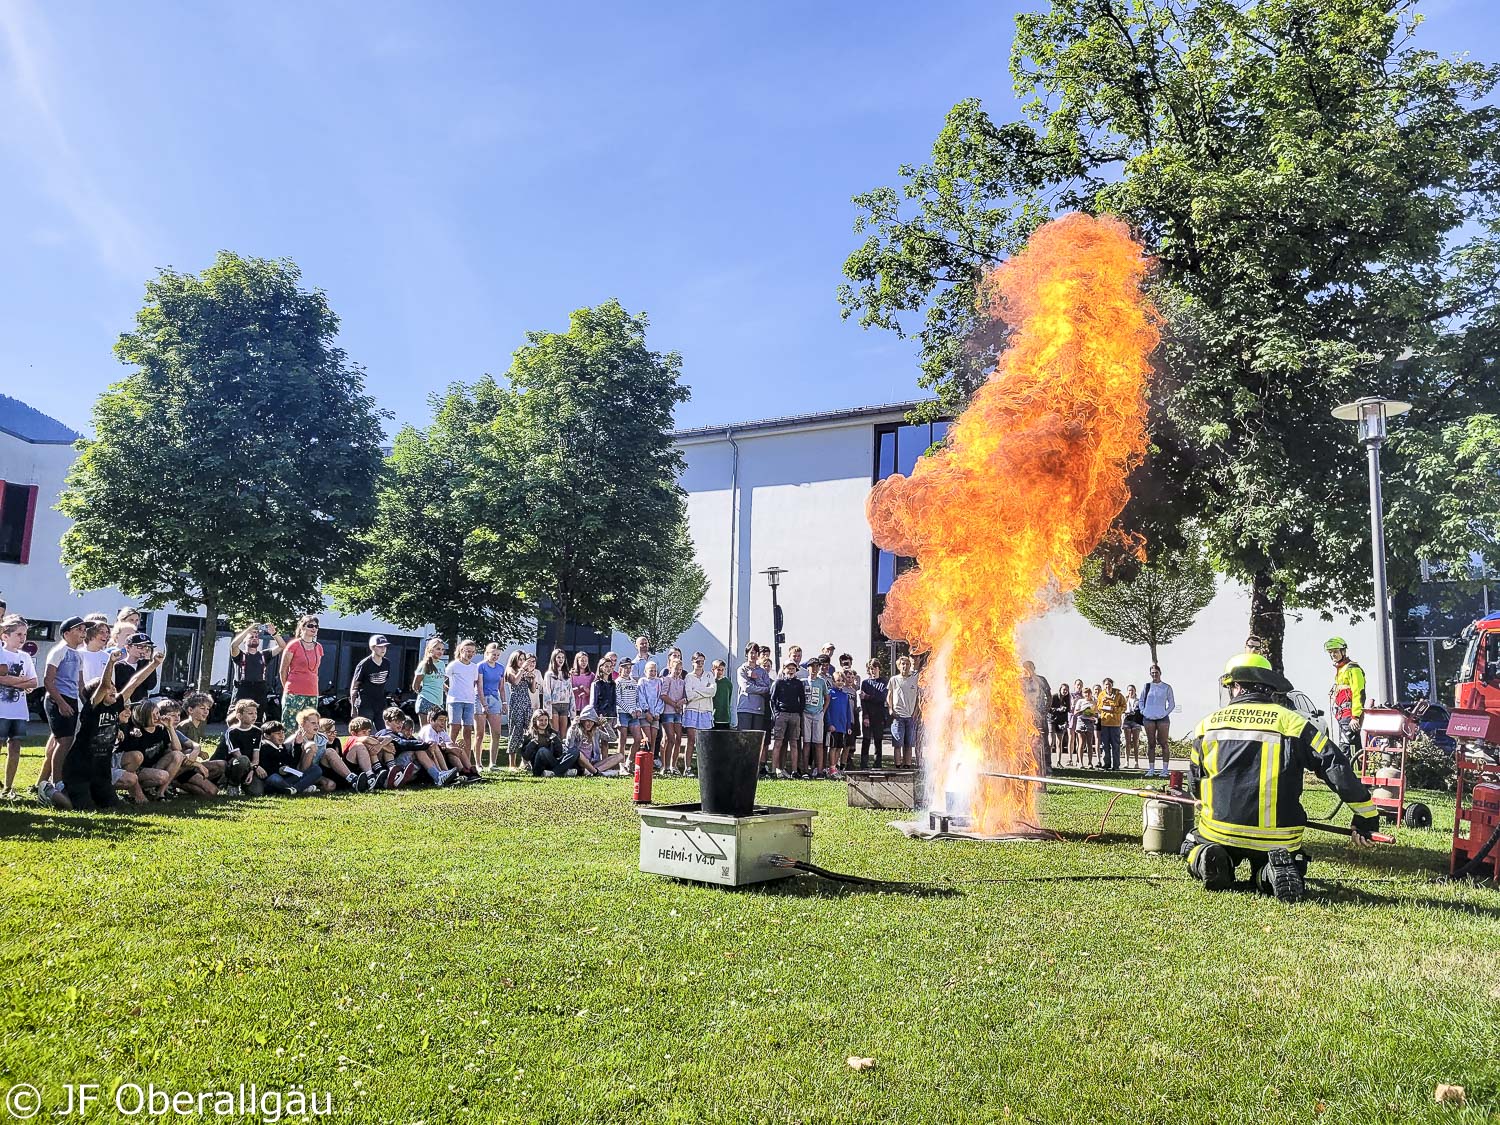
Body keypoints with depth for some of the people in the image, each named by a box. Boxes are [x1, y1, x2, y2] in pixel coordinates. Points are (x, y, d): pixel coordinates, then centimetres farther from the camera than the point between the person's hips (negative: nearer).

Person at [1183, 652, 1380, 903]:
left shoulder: (1207, 725, 4)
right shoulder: (1292, 723, -2)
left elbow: (1194, 784, 17)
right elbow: (1338, 769, -6)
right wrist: (1366, 817, 4)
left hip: (1217, 832, 0)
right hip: (1277, 840, 0)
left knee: (1193, 843, 31)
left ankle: (1209, 861, -6)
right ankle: (1274, 872, -7)